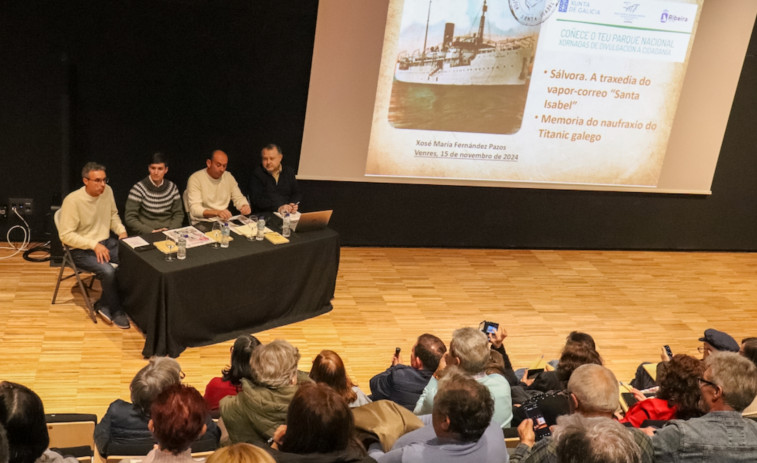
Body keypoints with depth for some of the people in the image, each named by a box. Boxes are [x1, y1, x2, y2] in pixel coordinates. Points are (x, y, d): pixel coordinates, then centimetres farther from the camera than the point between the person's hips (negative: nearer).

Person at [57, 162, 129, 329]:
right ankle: (116, 311, -4)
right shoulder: (73, 201, -20)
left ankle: (104, 305, -4)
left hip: (105, 242, 7)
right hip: (80, 250, -6)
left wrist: (121, 230, -1)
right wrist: (94, 245, -25)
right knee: (107, 270, -31)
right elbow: (65, 235, -19)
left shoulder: (107, 191, -1)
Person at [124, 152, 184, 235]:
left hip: (168, 233, 4)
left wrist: (170, 229, -5)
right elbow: (129, 218, -6)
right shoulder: (138, 188, -3)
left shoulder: (172, 187, 9)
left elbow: (179, 214, 13)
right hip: (145, 235, -4)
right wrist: (151, 231, -15)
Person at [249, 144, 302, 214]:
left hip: (289, 213, 4)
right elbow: (257, 199, -10)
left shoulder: (289, 171, 14)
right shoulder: (257, 174, 0)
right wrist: (278, 208, -21)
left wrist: (293, 205, -10)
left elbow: (297, 193, 13)